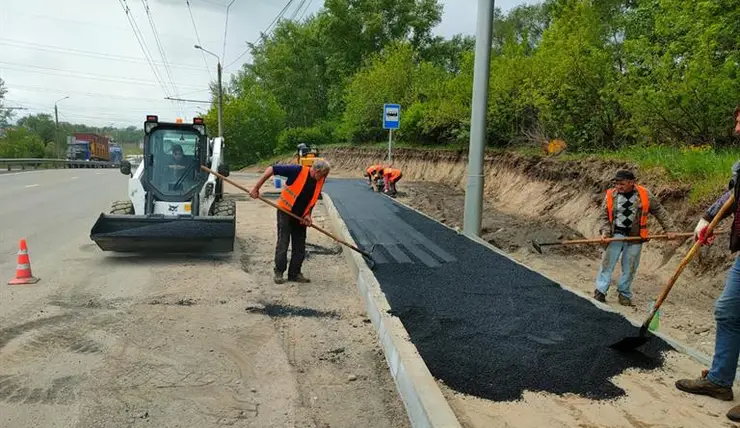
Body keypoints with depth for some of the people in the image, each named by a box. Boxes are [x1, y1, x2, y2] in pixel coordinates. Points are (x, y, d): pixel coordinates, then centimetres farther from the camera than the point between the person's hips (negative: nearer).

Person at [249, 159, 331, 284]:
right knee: (283, 244, -1)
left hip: (300, 217, 6)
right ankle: (278, 273, 12)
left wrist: (308, 215, -3)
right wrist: (256, 188, -19)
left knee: (300, 246, 7)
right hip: (285, 212, -5)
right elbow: (271, 169, -19)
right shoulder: (298, 171, -22)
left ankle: (295, 273, 18)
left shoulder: (320, 181, -4)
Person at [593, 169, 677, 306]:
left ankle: (624, 294, 17)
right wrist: (605, 232, -12)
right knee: (607, 263, -3)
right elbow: (604, 216, 2)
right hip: (615, 235, 0)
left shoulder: (644, 195, -3)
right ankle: (600, 291, 2)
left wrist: (669, 229, -1)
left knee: (630, 267, 6)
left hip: (635, 238, 1)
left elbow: (660, 212, 4)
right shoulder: (610, 195, -4)